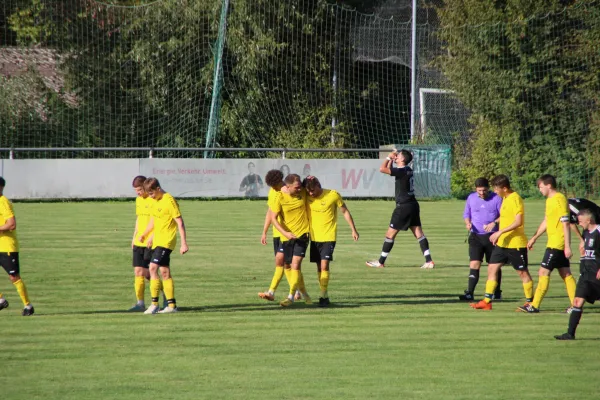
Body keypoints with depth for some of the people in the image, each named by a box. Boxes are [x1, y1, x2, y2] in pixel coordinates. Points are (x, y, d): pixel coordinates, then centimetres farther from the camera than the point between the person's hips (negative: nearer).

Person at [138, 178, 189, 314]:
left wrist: (184, 243, -18)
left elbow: (180, 222, -15)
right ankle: (171, 305, 12)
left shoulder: (169, 201, -14)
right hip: (158, 241, 9)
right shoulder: (156, 201, 12)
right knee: (164, 272, 8)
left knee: (153, 268, -17)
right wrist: (144, 235, 25)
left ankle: (154, 304, -17)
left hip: (166, 241, -9)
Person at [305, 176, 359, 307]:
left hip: (328, 237, -4)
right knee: (319, 267, 7)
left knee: (324, 265, -15)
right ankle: (324, 295, 16)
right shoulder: (308, 198, 0)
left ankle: (323, 295, -16)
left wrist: (353, 230, 3)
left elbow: (345, 212, 1)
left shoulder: (333, 195, -9)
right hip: (314, 237, 4)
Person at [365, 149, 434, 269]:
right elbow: (389, 169, 27)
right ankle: (429, 261, -3)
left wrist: (389, 157, -8)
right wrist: (391, 159, 13)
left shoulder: (402, 171, -17)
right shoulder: (408, 170, 10)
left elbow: (382, 169, -23)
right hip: (413, 205, 9)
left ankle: (380, 262, 7)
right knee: (418, 233, 5)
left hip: (403, 207, -9)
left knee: (390, 234, 0)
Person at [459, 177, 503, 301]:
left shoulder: (496, 198, -5)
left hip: (492, 236, -2)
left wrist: (494, 223, -23)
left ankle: (497, 292, 22)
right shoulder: (471, 198, 5)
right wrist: (468, 223, -6)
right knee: (474, 264, -11)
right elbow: (466, 214, 16)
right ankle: (469, 293, -15)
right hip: (476, 236, 2)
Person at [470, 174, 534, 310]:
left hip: (516, 243, -9)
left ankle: (530, 303, 9)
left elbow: (518, 221, -25)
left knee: (522, 272, 0)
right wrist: (498, 235, 18)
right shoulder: (505, 199, 12)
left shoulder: (515, 199, -17)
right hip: (502, 243, 9)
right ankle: (487, 301, 6)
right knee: (492, 268, 5)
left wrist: (500, 232, -26)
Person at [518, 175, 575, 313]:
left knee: (544, 272, -8)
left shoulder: (559, 199, -16)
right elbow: (546, 221, 25)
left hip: (556, 244, -10)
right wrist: (534, 238, 28)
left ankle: (534, 306, -7)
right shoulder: (549, 200, 13)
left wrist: (567, 246, -20)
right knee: (566, 274, 9)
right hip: (553, 243, 10)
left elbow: (565, 224, -18)